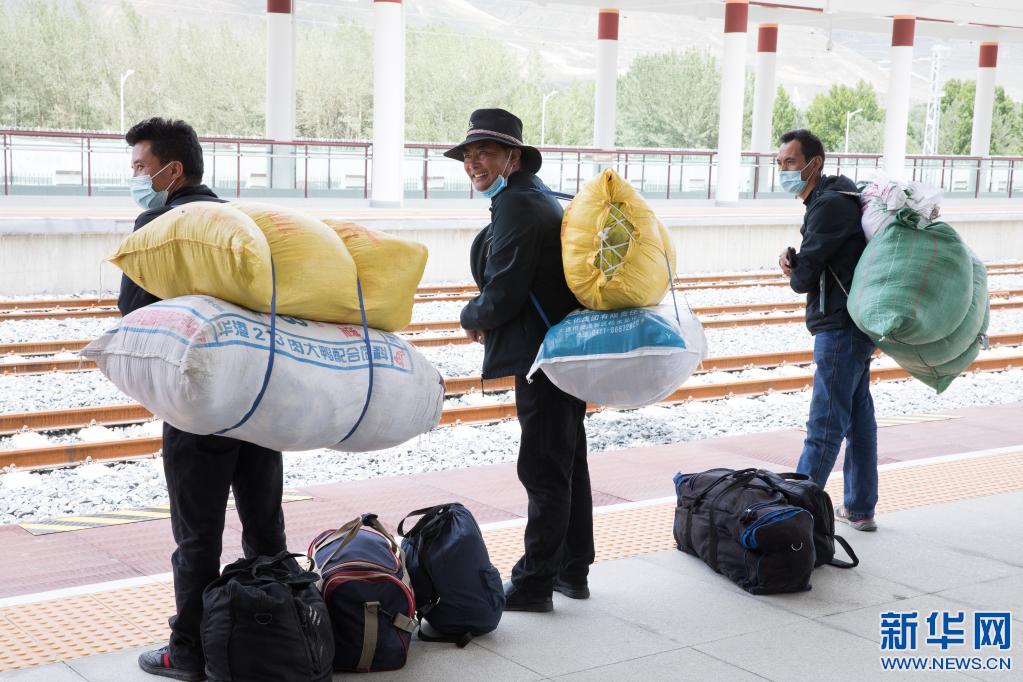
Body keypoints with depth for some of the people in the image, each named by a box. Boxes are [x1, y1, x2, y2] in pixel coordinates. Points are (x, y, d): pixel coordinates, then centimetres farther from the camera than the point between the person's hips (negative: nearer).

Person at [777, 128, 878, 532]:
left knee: (825, 426, -7)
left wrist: (795, 269, 6)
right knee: (858, 417, 15)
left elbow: (802, 278, -17)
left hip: (841, 328, -11)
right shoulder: (831, 199, 16)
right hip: (852, 326, 11)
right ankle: (860, 510, 23)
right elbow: (810, 269, 16)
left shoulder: (829, 206, -16)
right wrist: (794, 261, -6)